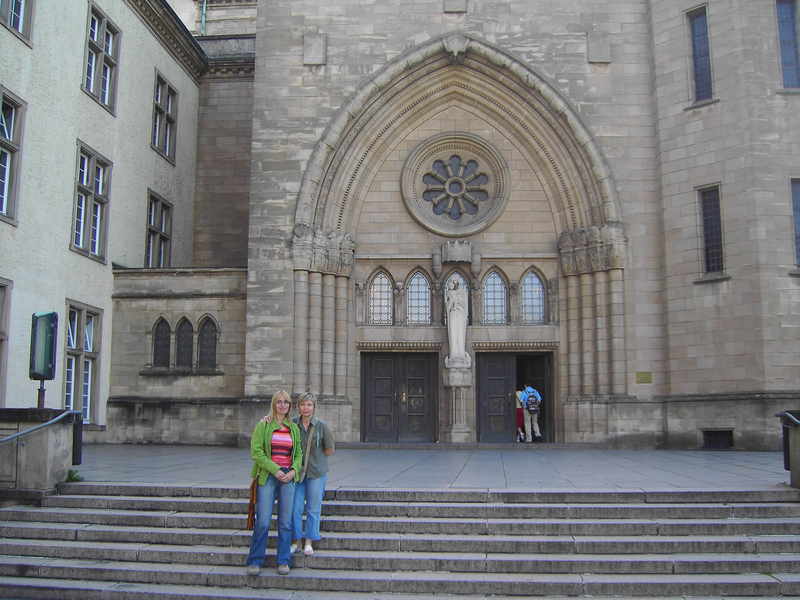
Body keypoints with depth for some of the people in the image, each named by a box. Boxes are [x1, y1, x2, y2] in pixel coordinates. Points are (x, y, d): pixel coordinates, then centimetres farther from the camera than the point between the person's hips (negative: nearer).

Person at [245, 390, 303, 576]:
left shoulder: (294, 428, 12)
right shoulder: (263, 425, 0)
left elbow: (298, 453, 14)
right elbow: (256, 452, -7)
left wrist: (293, 471, -4)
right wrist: (275, 470, -14)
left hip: (288, 478, 3)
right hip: (267, 477, -3)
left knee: (285, 522, 5)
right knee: (263, 521, -4)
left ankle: (283, 561, 15)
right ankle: (254, 561, 9)